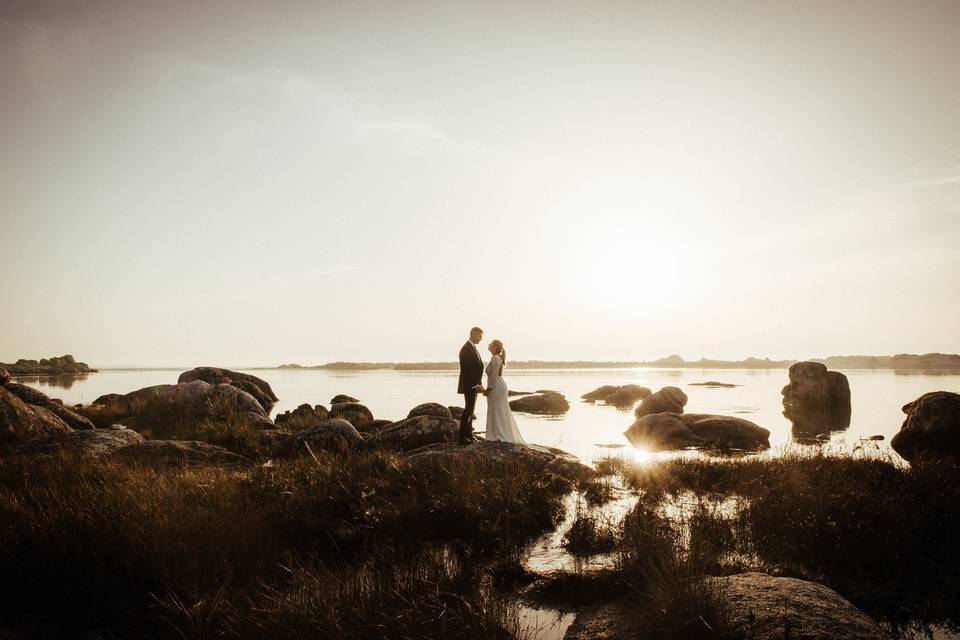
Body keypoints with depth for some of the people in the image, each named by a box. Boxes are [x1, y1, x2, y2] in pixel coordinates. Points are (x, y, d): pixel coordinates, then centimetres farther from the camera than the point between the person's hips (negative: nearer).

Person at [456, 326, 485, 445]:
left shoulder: (472, 348, 15)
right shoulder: (466, 349, -17)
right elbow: (467, 369, -22)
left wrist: (479, 384, 13)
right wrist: (476, 385, -21)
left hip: (474, 384, 10)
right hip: (469, 385, -10)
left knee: (470, 409, 12)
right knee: (469, 409, -9)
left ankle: (468, 434, 18)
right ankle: (462, 437, -7)